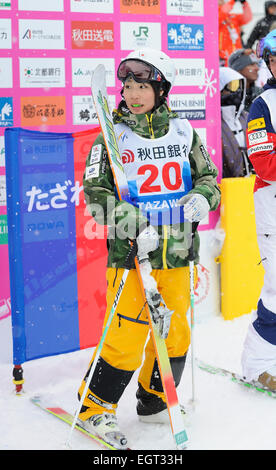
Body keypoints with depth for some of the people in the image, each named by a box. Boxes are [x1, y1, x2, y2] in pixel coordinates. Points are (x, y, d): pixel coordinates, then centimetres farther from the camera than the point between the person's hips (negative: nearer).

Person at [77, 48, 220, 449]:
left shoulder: (183, 132, 6)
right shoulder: (112, 137, -3)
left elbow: (208, 176, 12)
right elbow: (96, 192, -8)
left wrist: (202, 197, -11)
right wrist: (133, 224, -23)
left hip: (177, 252, 4)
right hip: (130, 253, -4)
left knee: (174, 332, 12)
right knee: (127, 337, -6)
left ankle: (154, 402, 34)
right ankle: (94, 408, 13)